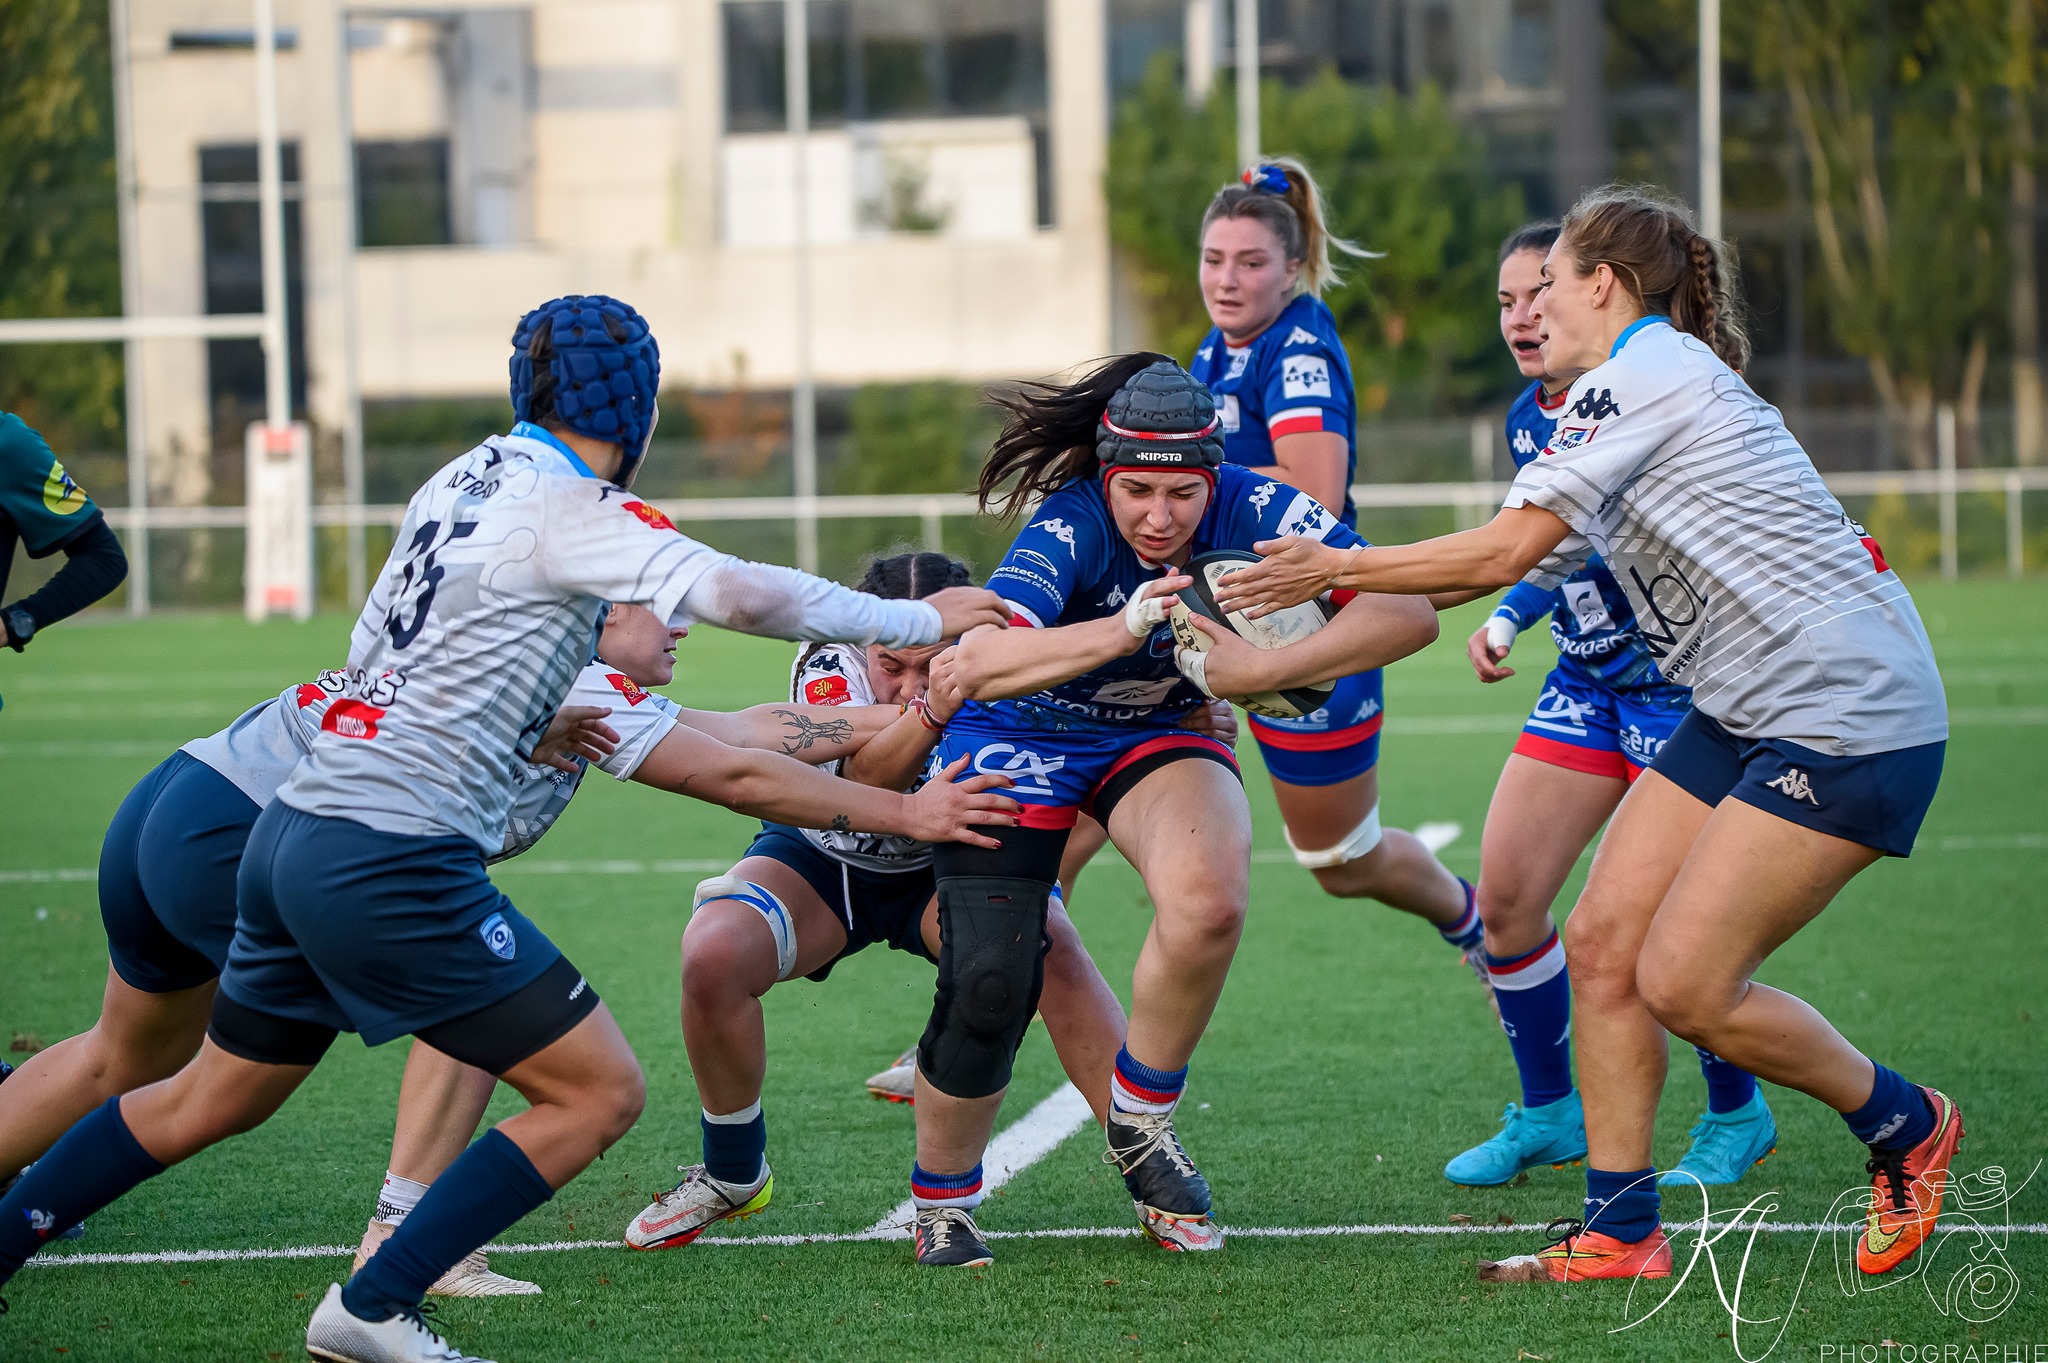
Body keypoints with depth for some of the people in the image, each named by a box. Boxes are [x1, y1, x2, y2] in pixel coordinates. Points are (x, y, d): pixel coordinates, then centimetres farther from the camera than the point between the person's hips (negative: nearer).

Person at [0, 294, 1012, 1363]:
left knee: (209, 1101, 26)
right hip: (391, 862, -9)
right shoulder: (566, 505, -10)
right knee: (601, 1092, -2)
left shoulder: (463, 477, 14)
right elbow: (740, 594, -20)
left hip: (290, 832, 9)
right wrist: (915, 621, -11)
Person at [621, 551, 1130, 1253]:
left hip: (945, 867, 0)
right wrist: (928, 714, -68)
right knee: (712, 955, -27)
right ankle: (733, 1177, 0)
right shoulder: (828, 666, -31)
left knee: (1053, 947, -30)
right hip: (820, 860, 0)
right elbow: (862, 779, -49)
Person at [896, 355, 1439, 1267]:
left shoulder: (1250, 510, -23)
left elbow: (1408, 611, -29)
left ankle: (1139, 1125, -4)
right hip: (1019, 741, -2)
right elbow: (976, 664, -45)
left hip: (1157, 736, 2)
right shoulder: (1071, 527, -31)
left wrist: (1263, 669, -38)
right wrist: (1123, 628, -55)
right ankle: (939, 1207, 13)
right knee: (988, 989, -14)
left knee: (1208, 902, -29)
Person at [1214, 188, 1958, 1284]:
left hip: (1848, 713, -10)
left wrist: (1336, 568, -7)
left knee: (1681, 983, -11)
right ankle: (1619, 1234, 5)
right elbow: (1523, 566, 21)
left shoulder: (1642, 371, -13)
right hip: (1744, 712, 10)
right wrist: (1336, 589, 20)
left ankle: (1906, 1130, 10)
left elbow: (1504, 549, -17)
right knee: (1602, 942, 1)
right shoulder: (1643, 384, 19)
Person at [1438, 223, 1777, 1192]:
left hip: (1681, 685, -7)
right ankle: (1548, 1113, 19)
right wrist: (1503, 622, 5)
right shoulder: (1529, 420, 5)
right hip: (1586, 687, 8)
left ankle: (1737, 1118, 16)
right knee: (1504, 900, 1)